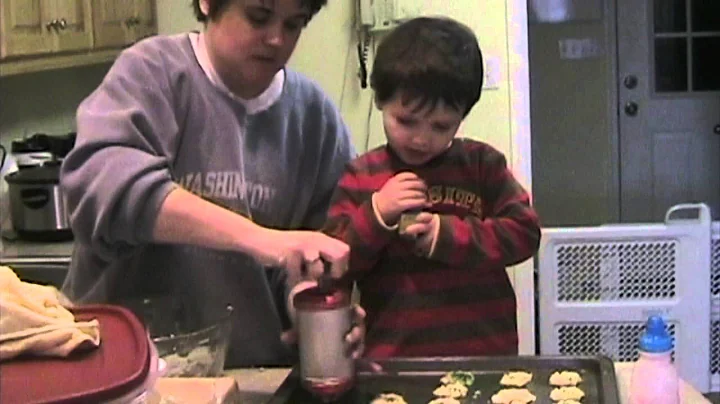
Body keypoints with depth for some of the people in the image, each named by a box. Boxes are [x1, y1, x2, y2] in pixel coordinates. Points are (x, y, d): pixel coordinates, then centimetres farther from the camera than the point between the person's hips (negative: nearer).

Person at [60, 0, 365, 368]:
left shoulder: (315, 114, 3)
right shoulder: (153, 72, -9)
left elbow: (332, 237, 5)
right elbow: (101, 180, -25)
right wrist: (258, 237, -35)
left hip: (255, 370, 5)